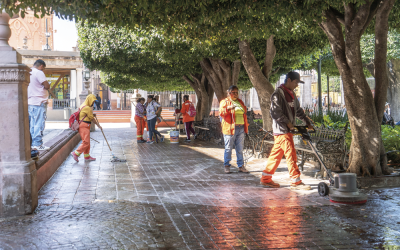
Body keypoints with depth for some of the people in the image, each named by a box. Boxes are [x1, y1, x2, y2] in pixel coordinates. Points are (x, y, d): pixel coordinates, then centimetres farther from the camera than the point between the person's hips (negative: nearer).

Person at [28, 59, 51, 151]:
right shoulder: (39, 73, -10)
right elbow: (47, 86, -13)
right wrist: (47, 84, 7)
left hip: (30, 102, 9)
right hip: (39, 102, -9)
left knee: (32, 124, 10)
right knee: (39, 124, -5)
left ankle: (32, 144, 12)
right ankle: (37, 144, -6)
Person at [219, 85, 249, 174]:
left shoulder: (240, 102, 20)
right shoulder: (224, 102, 2)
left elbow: (244, 113, 28)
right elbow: (221, 113, -12)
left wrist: (246, 125, 21)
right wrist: (228, 108, -31)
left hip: (241, 128, 5)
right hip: (230, 129, -5)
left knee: (240, 149, 8)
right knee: (228, 148, -1)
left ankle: (241, 166, 13)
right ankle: (226, 166, 8)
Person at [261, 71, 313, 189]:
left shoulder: (291, 94, 17)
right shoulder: (278, 94, -12)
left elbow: (298, 110, 25)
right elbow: (275, 112, -18)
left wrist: (307, 121, 19)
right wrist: (288, 123, -18)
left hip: (288, 129, 9)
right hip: (281, 130, -9)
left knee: (276, 154, 11)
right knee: (291, 154, -8)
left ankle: (266, 178, 17)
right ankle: (296, 181, -3)